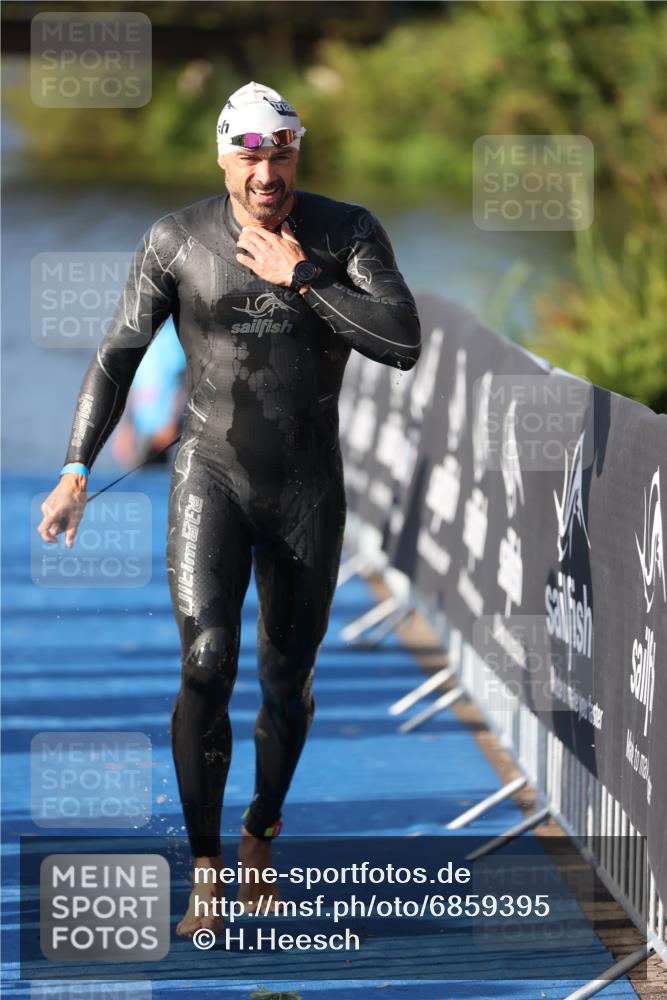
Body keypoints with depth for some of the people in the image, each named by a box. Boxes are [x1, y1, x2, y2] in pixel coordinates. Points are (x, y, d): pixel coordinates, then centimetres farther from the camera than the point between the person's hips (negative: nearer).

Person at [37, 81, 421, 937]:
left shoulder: (348, 232, -8)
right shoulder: (176, 240, -8)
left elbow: (404, 344, -20)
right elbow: (118, 356, -5)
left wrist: (300, 278, -23)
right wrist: (76, 469, -15)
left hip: (309, 490, 1)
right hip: (210, 480, -1)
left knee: (288, 682, 11)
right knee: (206, 666, -19)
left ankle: (260, 836, 38)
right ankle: (205, 875, -10)